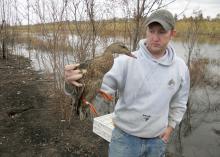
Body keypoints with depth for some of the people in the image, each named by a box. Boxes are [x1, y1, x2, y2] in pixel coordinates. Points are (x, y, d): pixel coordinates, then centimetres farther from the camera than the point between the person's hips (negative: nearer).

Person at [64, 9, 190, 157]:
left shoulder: (180, 67, -4)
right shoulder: (127, 61, -18)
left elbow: (179, 103, 10)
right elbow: (100, 85, -27)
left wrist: (170, 126, 6)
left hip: (157, 140, 4)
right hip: (125, 137, -3)